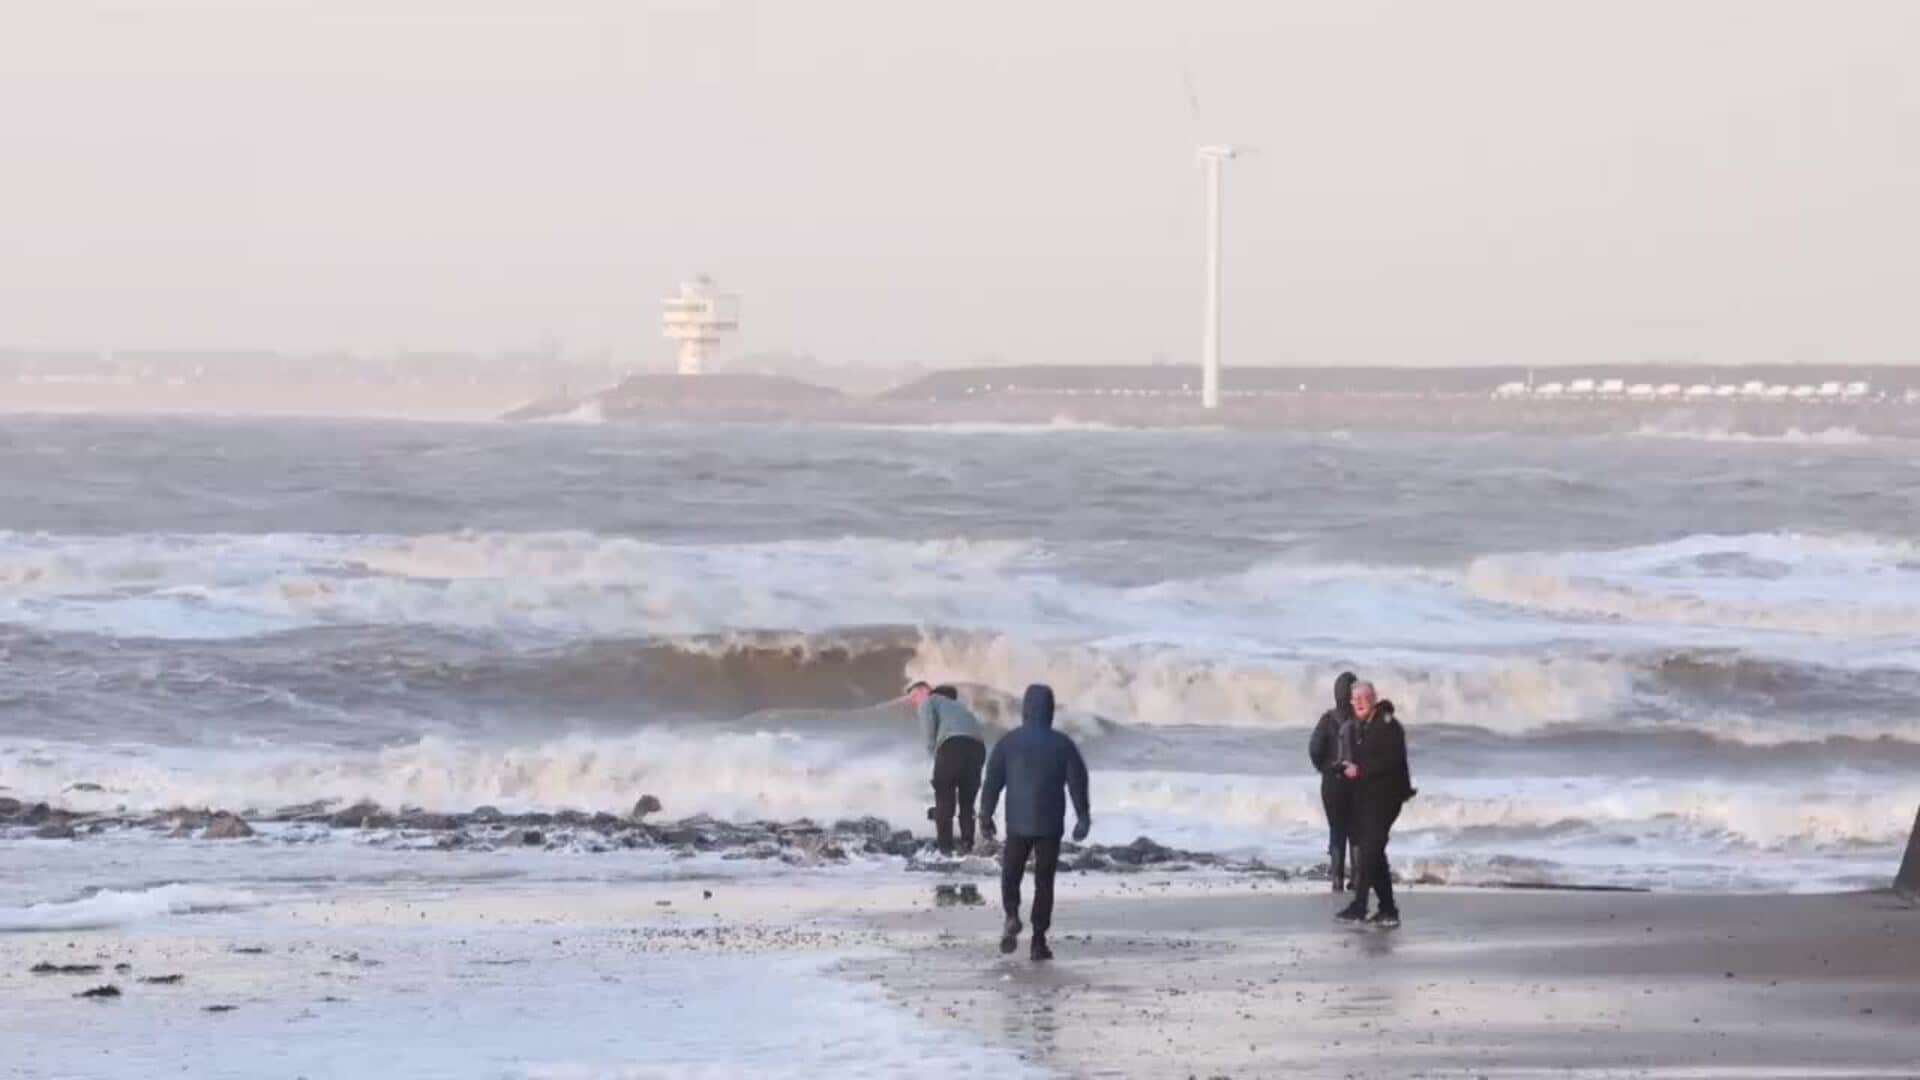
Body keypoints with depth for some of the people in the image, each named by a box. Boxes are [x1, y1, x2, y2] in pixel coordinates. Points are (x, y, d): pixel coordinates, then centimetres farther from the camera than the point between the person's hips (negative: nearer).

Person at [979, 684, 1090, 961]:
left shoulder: (1009, 743, -2)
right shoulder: (1062, 745, -1)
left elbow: (992, 781, 0)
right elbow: (1078, 783, -1)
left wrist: (985, 815, 10)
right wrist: (1083, 818, 9)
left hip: (1018, 824, 0)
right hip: (1050, 824, 0)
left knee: (1011, 874, 16)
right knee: (1044, 881, 6)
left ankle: (1012, 916, -12)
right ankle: (1039, 941, 2)